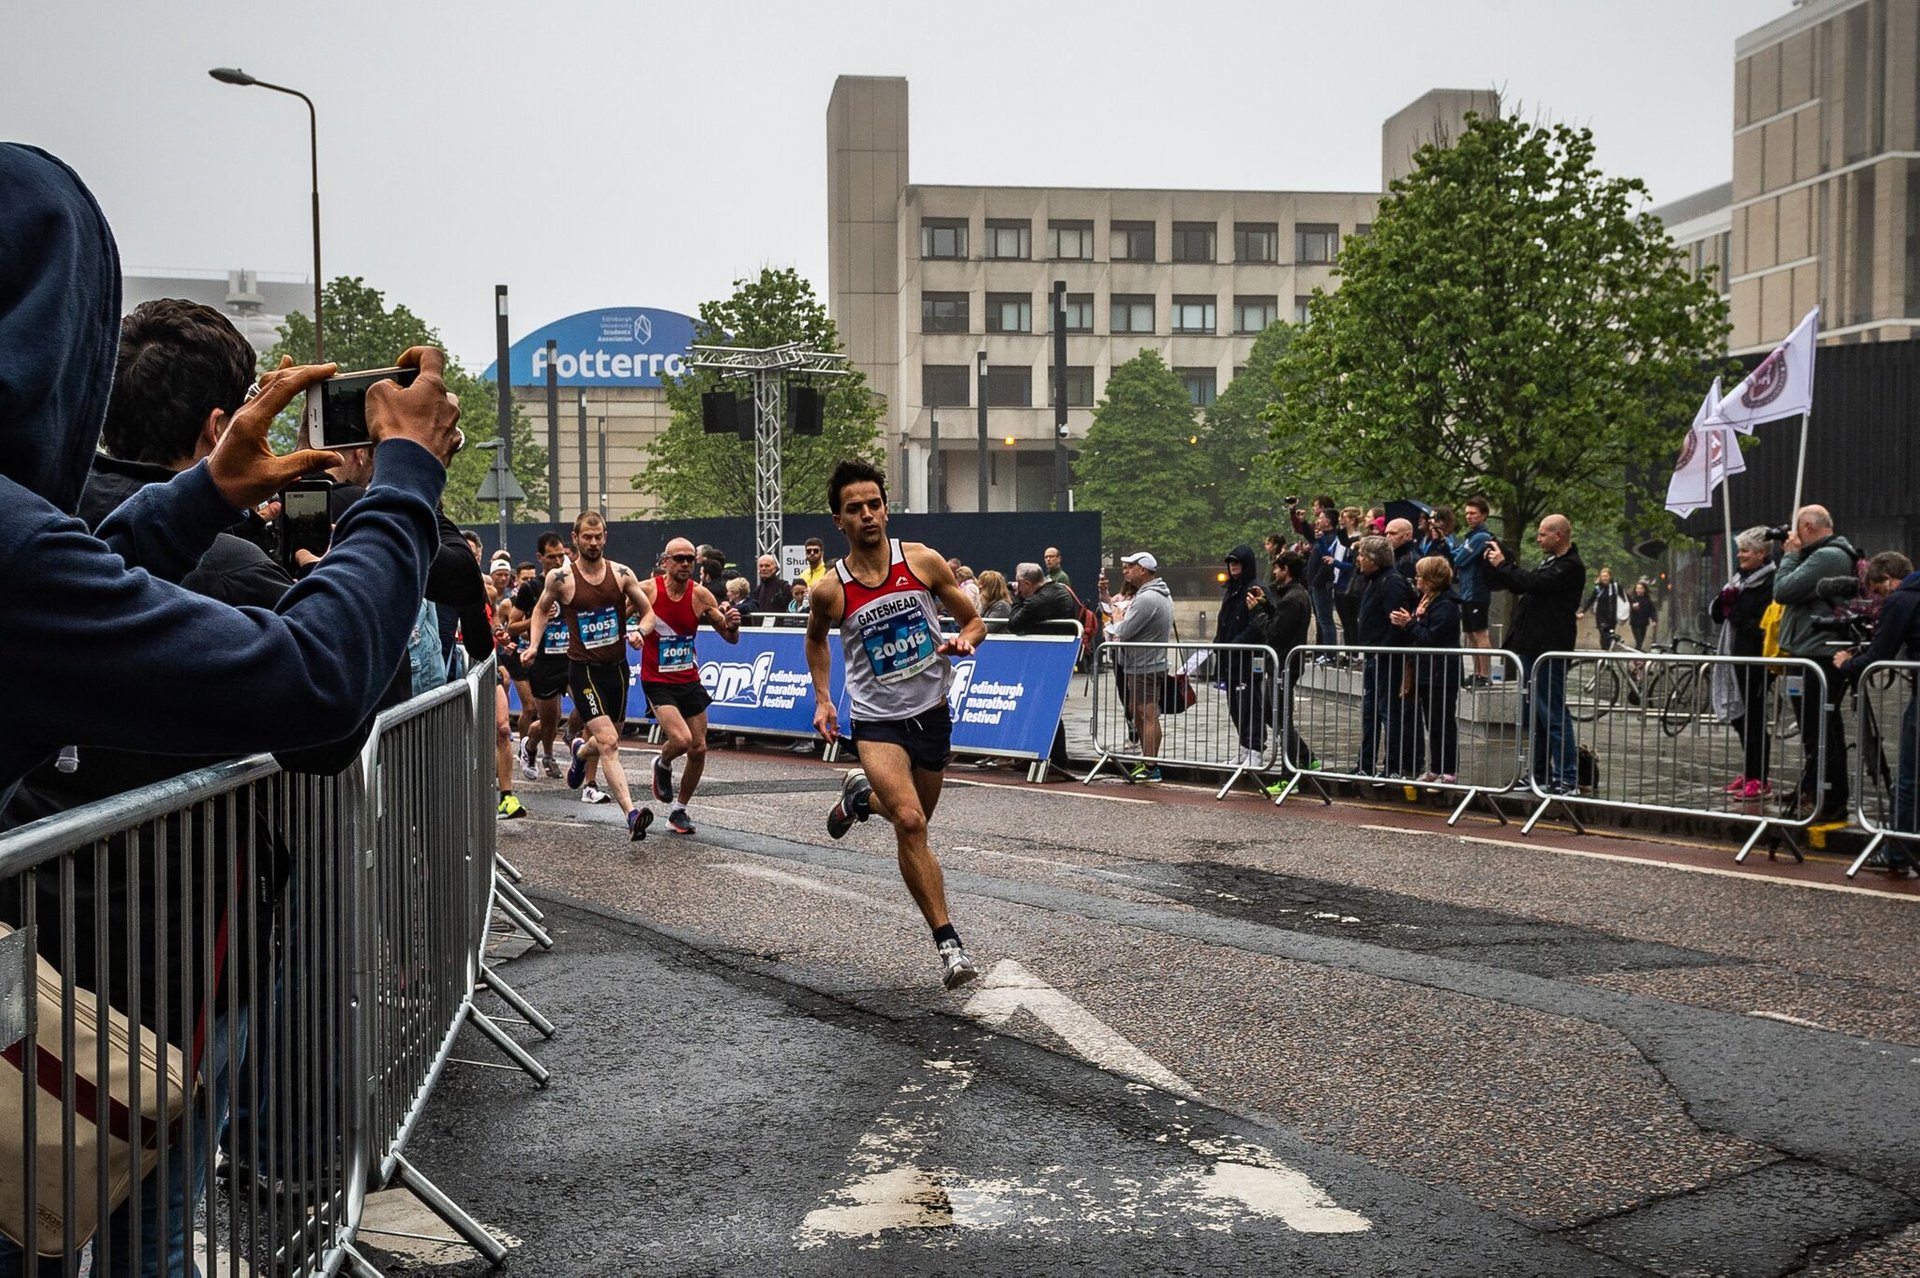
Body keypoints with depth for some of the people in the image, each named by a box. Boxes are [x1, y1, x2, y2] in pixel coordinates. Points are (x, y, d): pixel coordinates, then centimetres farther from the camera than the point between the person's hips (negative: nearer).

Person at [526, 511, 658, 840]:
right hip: (583, 669, -4)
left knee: (607, 741, 19)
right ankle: (631, 812, -25)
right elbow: (541, 609, 14)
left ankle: (580, 750, 56)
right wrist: (534, 645, 3)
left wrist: (640, 631, -10)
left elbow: (647, 611, 10)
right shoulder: (560, 578, -6)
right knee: (609, 743, -18)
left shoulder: (622, 574, 0)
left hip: (617, 667, 4)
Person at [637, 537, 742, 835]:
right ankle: (662, 766, 14)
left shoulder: (701, 596, -4)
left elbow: (730, 638, 2)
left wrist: (732, 626, -20)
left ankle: (678, 810, 24)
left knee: (699, 749, 5)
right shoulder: (646, 590, -12)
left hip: (689, 680, 4)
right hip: (658, 682, -4)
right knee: (681, 740, -23)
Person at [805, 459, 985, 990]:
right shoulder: (829, 590, -9)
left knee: (913, 818, 18)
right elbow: (815, 638, 14)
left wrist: (963, 641, -18)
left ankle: (861, 795, 51)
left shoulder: (923, 560, -6)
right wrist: (823, 699, 5)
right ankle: (948, 942, -14)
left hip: (932, 712, 3)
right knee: (910, 822, -22)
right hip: (877, 720, -3)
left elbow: (973, 620, 4)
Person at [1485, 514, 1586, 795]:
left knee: (1553, 715, -9)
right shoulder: (1552, 562, 19)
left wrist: (1502, 564, -8)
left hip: (1548, 652, -10)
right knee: (1536, 715, 15)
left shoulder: (1570, 566, -13)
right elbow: (1522, 584, 22)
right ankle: (1540, 774, 23)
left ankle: (1568, 780, -6)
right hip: (1533, 648, 10)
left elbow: (1533, 583, -22)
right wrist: (1494, 563, 11)